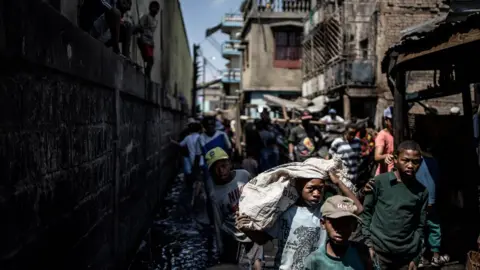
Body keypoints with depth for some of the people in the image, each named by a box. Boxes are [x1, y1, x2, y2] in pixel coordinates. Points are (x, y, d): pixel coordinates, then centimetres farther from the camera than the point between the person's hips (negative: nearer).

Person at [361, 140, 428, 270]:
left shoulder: (422, 191, 5)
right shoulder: (379, 182, -2)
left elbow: (420, 225, 8)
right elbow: (366, 212, 1)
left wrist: (416, 258, 4)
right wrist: (368, 244, -4)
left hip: (407, 255, 2)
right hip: (378, 251, -2)